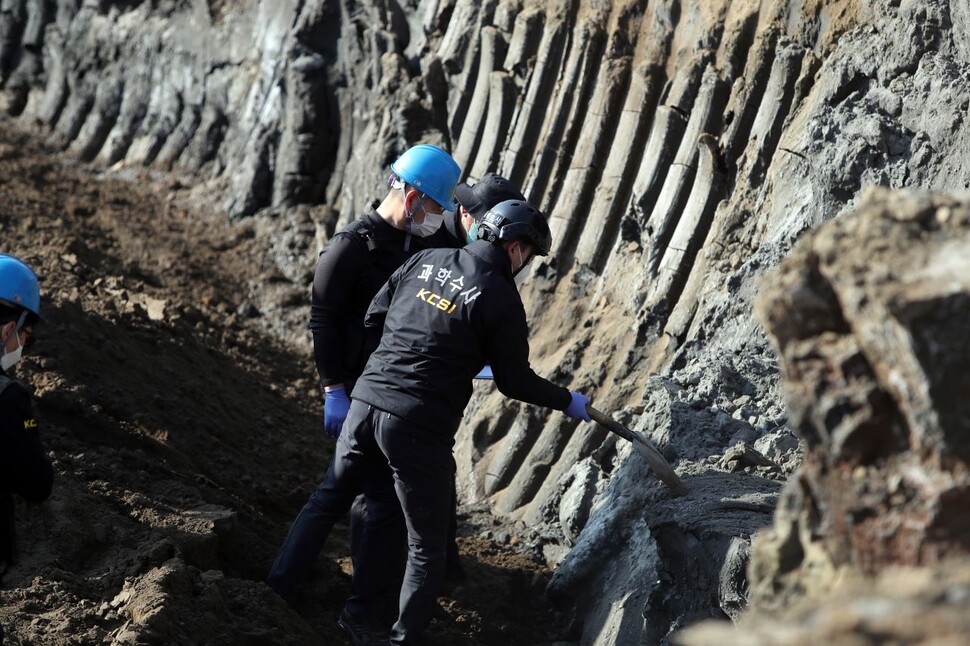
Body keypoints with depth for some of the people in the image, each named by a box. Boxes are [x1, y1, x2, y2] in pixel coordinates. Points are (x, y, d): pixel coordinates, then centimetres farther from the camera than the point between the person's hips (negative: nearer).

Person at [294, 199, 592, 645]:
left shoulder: (425, 260, 8)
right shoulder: (501, 298, -8)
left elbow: (374, 318, 15)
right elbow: (515, 382, -2)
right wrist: (568, 402, 13)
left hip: (367, 401, 6)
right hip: (420, 426, -6)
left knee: (329, 500, 26)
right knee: (426, 544, 9)